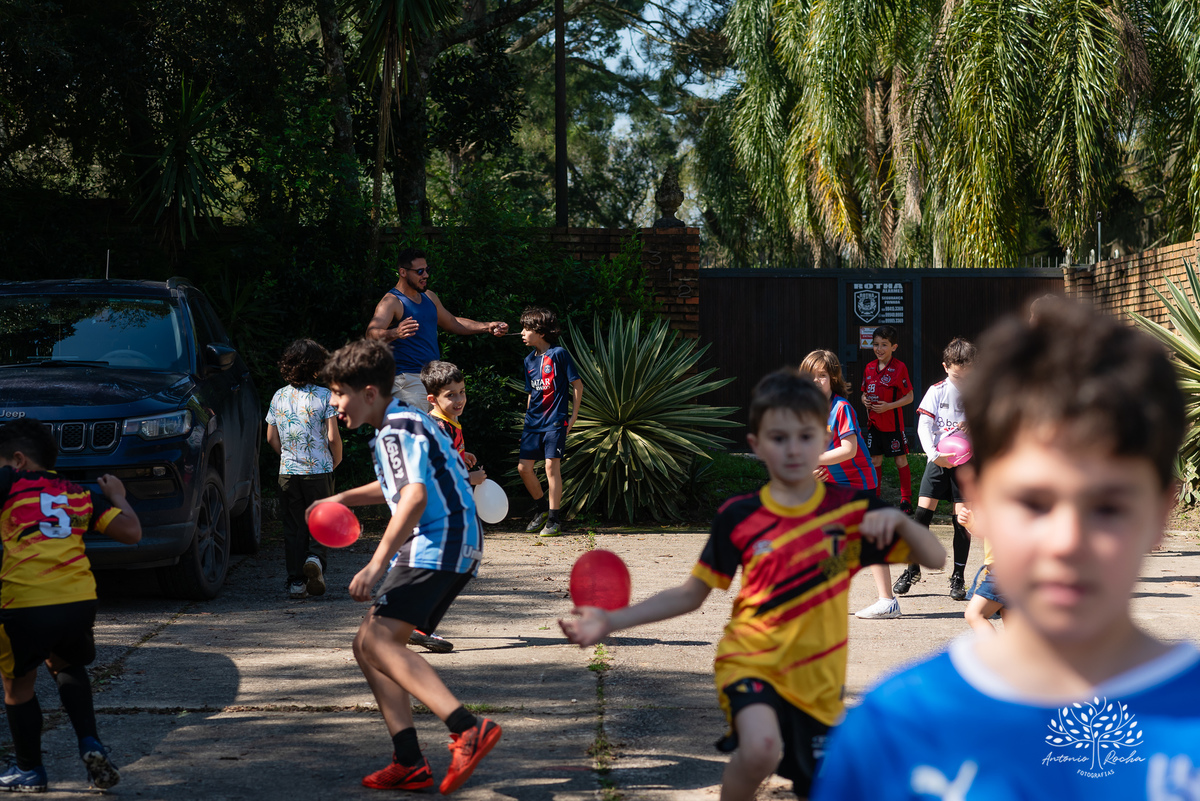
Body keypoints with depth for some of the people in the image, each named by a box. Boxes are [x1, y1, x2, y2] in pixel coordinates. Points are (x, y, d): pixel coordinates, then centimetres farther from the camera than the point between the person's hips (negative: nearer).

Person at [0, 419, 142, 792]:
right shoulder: (80, 495, 19)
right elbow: (131, 532, 16)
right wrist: (118, 497, 34)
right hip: (80, 600, 5)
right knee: (65, 665, 31)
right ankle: (91, 745, 17)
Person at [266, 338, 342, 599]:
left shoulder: (278, 397, 4)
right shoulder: (324, 396, -8)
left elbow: (271, 438, 9)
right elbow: (333, 437, -10)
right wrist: (336, 461, 7)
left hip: (287, 471, 3)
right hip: (319, 470, -3)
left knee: (294, 526, 9)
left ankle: (296, 581, 6)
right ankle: (315, 557, -19)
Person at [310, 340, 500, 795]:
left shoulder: (398, 429, -10)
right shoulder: (403, 423, 23)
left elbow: (415, 497, -24)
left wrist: (376, 564, -26)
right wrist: (346, 498, 45)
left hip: (438, 547, -11)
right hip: (441, 548, 11)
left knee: (378, 640, -22)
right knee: (368, 646, 9)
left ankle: (468, 730, -34)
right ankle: (409, 764, 3)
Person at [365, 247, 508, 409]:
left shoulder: (429, 297, 15)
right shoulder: (391, 302, -11)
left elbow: (452, 323, 29)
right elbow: (371, 334, -27)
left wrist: (487, 327, 20)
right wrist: (395, 333, -48)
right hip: (409, 380, -9)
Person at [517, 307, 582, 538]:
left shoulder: (558, 354, -7)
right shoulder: (530, 360, 12)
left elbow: (577, 384, -4)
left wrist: (574, 415, -5)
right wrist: (529, 418, 16)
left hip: (555, 421, -6)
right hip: (533, 421, 7)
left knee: (552, 466, -10)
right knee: (523, 466, -1)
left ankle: (553, 519, -2)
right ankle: (543, 508, 20)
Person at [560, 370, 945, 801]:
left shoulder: (851, 508, -2)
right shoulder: (739, 518, -4)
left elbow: (935, 558, 0)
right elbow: (690, 594, 4)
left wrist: (897, 519, -20)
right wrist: (611, 621, -6)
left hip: (818, 680, 3)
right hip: (751, 661, -3)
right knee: (761, 748, -33)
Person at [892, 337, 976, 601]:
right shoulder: (937, 391, 0)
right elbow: (923, 426, -7)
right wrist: (933, 454, -20)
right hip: (938, 460, 0)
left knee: (962, 519, -3)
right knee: (922, 513, -5)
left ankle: (958, 578, 7)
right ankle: (912, 570, 10)